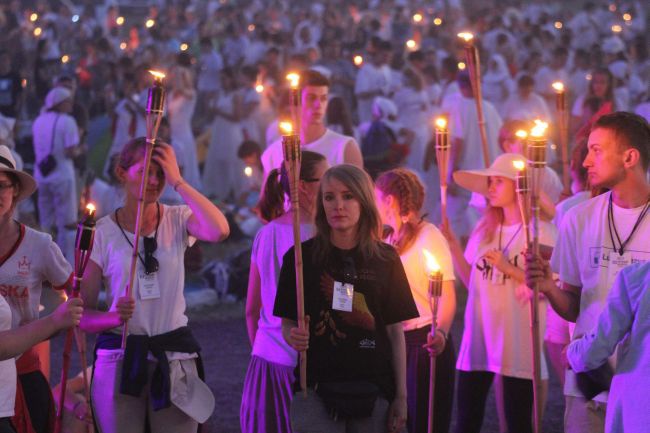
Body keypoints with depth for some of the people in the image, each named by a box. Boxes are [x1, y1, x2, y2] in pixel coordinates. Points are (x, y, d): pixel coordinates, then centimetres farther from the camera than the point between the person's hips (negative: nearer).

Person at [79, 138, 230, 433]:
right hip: (119, 361, -1)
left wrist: (177, 181, -16)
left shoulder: (178, 220, 2)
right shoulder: (102, 233, -1)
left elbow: (219, 231, -22)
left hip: (174, 361, 1)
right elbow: (82, 314, -2)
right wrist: (113, 317, -24)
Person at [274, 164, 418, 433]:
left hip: (372, 393, 1)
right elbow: (287, 324, 5)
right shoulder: (301, 257, 1)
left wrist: (401, 396, 5)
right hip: (317, 388, -1)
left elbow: (395, 330, 7)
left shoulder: (385, 259, 5)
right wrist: (294, 337, -18)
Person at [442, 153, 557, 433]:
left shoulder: (540, 231, -6)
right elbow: (472, 282, 12)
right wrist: (453, 247, 3)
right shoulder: (485, 229, 10)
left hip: (518, 343, -5)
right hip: (478, 337, 5)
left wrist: (508, 268, -17)